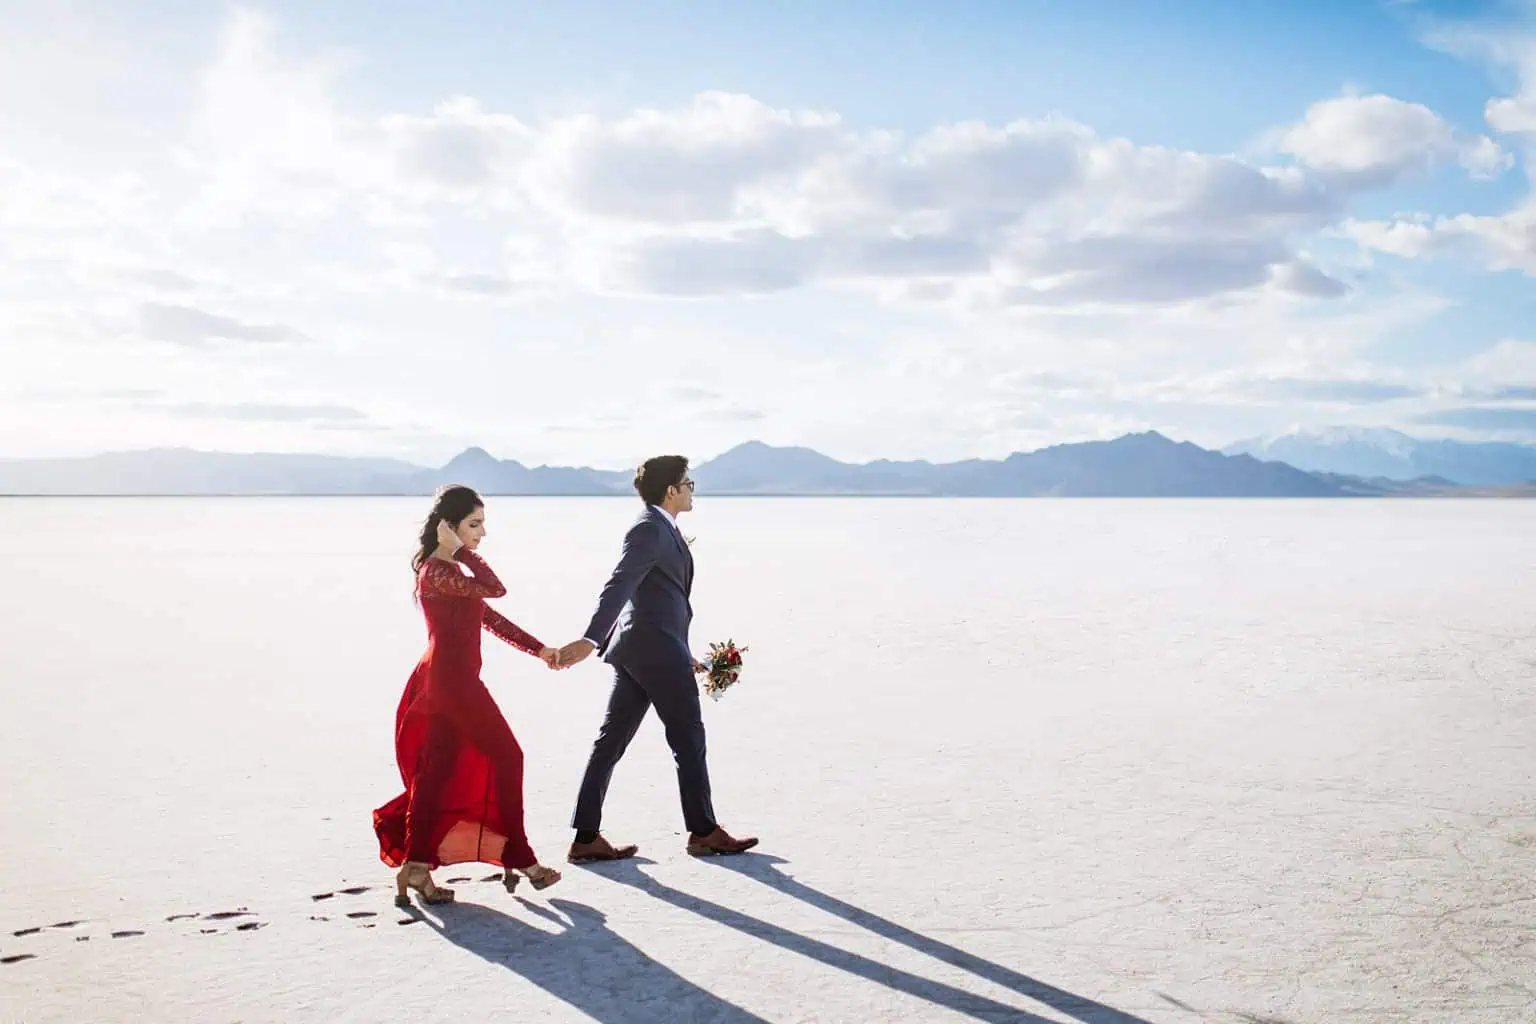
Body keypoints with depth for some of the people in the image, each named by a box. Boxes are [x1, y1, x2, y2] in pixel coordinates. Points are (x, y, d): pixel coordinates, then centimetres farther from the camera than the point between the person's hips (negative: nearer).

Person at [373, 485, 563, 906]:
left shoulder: (446, 569, 15)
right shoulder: (437, 573, -17)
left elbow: (488, 616, 17)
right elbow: (495, 588, -28)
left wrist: (539, 649, 15)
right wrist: (460, 550, -18)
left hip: (441, 681, 10)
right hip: (453, 682, -10)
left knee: (436, 773, 9)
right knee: (505, 758, 1)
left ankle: (415, 866, 10)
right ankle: (520, 860, 11)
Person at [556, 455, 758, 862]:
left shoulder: (660, 528, 18)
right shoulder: (650, 528, -13)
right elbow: (619, 585, -26)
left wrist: (681, 654, 27)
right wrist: (591, 639, -36)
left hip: (638, 649, 10)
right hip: (656, 648, -10)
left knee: (612, 739, 6)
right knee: (689, 740, 3)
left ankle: (586, 838, 9)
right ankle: (703, 832, 15)